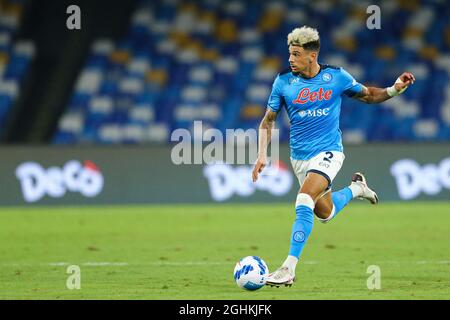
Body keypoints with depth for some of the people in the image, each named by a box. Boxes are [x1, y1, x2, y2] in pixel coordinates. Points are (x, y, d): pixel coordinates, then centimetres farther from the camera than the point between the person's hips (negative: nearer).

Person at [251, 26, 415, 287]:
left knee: (304, 202, -25)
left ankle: (289, 269, -23)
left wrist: (395, 89, -8)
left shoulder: (337, 77, -6)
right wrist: (262, 155, -5)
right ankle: (356, 189, 47)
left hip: (328, 152, -4)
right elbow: (268, 121, 7)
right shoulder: (283, 82, -4)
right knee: (325, 213, 15)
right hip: (300, 156, 4)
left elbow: (367, 95, 10)